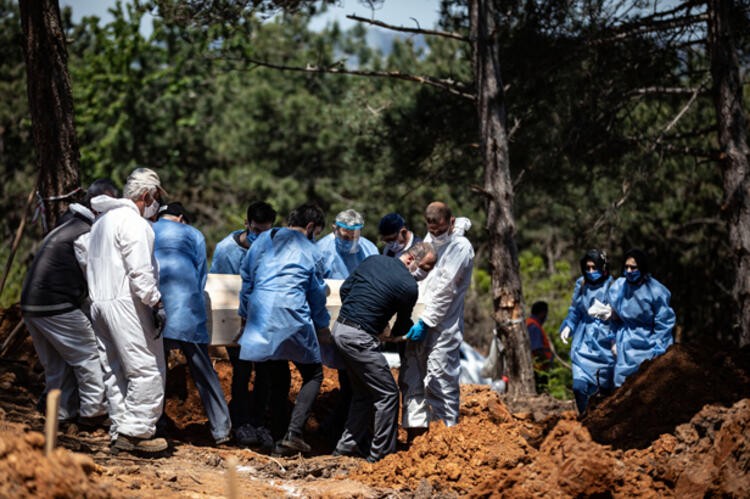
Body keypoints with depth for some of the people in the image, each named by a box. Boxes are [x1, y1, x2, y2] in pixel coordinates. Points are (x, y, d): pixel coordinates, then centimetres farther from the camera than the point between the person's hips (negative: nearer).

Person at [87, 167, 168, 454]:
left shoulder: (102, 221, 22)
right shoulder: (133, 221, -11)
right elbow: (139, 270, -18)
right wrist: (156, 301, -13)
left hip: (99, 302, 10)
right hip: (126, 304, -10)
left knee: (114, 371, 12)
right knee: (148, 369, -8)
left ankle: (120, 433, 13)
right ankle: (137, 431, -10)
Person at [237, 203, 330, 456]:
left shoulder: (263, 240, 14)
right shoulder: (310, 251, 5)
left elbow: (246, 276, 17)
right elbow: (317, 293, 12)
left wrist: (245, 313, 28)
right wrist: (322, 325, 27)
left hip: (260, 319, 4)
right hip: (293, 319, -4)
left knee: (278, 379, 15)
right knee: (313, 374, 7)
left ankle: (276, 435, 10)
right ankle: (293, 433, -9)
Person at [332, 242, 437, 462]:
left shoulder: (374, 260, 10)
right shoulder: (409, 286, -11)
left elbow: (344, 289, 15)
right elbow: (402, 326, 3)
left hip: (340, 328, 9)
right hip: (359, 338, -9)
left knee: (364, 392, 21)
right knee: (388, 394, 1)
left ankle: (348, 445, 25)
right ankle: (380, 454, 4)